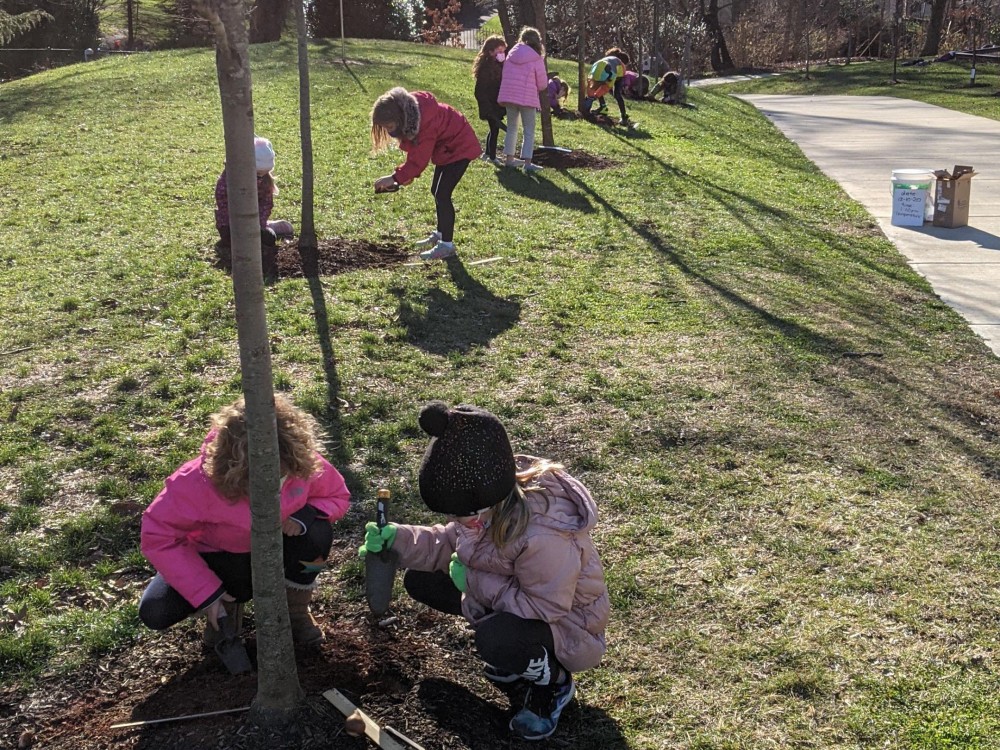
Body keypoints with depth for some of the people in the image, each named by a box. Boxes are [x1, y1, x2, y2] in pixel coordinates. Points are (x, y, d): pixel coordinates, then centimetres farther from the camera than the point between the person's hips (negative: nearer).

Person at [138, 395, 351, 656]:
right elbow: (157, 535, -25)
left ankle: (296, 610, -4)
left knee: (318, 533, -33)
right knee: (155, 613, -23)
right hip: (219, 557, 0)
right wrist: (207, 594, -27)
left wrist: (305, 514, -31)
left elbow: (337, 496, -8)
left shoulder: (305, 463, -28)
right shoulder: (199, 482, -35)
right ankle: (229, 600, 9)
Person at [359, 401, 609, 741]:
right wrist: (397, 538, -18)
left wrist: (474, 581, -29)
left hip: (563, 621, -8)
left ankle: (553, 682, -2)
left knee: (494, 639, -39)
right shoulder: (492, 502, -17)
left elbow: (546, 609, -32)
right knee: (421, 581, 1)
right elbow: (453, 542, -2)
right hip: (521, 595, 9)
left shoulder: (543, 536, -40)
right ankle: (521, 653, 12)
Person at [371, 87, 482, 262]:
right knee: (436, 191, 17)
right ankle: (440, 234, 33)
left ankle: (447, 245, -6)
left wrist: (395, 178, -31)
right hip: (445, 145, 9)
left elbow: (419, 160, -30)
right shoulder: (407, 115, -10)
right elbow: (413, 150, 0)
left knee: (442, 194, -13)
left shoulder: (425, 123, -36)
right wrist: (405, 175, -7)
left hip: (459, 147, -9)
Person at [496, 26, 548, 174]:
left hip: (509, 96, 5)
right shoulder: (537, 59, -8)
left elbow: (506, 75, 8)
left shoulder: (511, 55, 5)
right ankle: (527, 162, -8)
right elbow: (543, 84, -4)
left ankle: (509, 158, 22)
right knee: (529, 131, 0)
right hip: (527, 98, -5)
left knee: (511, 128, 17)